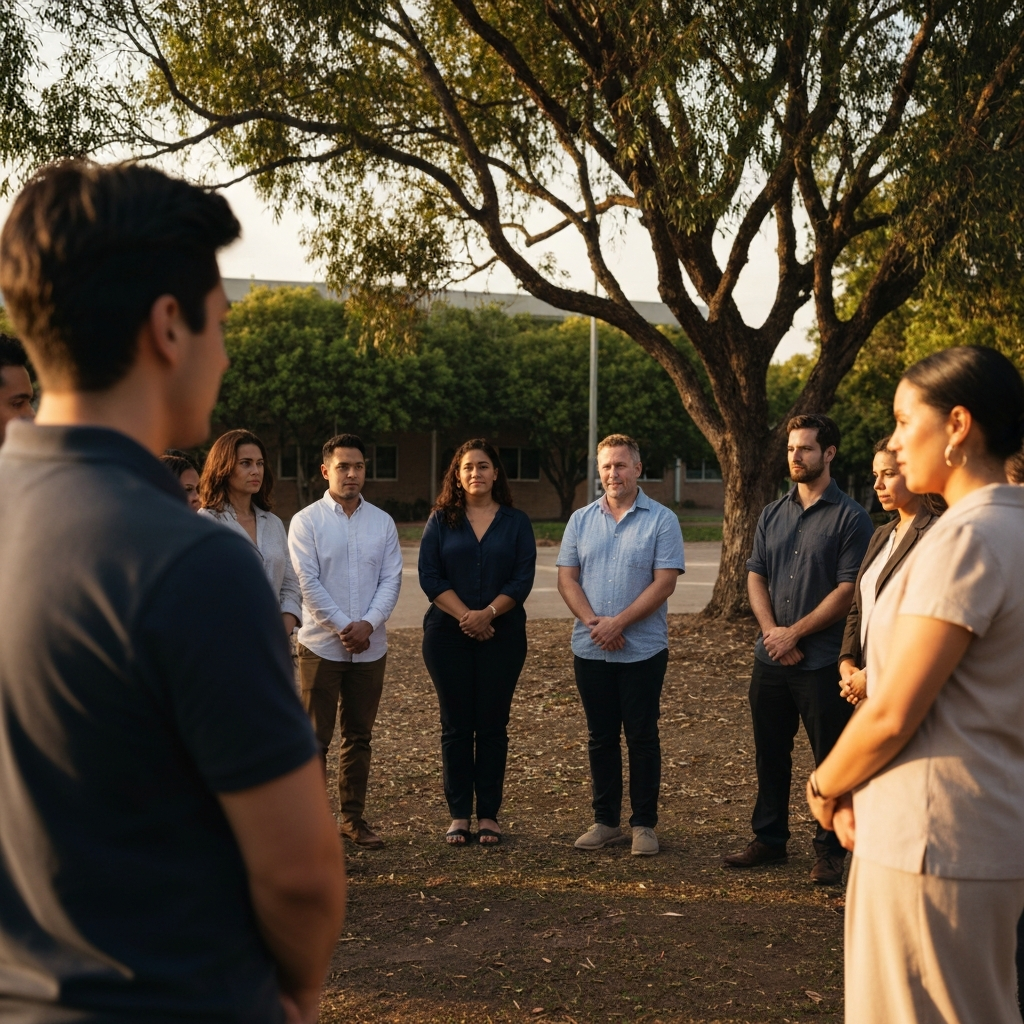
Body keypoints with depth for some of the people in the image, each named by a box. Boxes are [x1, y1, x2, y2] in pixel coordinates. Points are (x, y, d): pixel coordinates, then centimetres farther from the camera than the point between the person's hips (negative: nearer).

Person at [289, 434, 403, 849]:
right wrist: (343, 627, -16)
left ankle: (353, 817, 20)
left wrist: (368, 624, -14)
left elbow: (391, 579, 1)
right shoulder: (306, 521, -3)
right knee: (315, 738, 0)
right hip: (321, 644, -3)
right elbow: (308, 582, -10)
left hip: (370, 647, 3)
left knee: (359, 736, 11)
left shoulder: (383, 522, 7)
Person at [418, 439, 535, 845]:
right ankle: (459, 815, 10)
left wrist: (488, 613, -16)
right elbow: (429, 575, -2)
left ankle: (488, 815, 10)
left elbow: (523, 579, -2)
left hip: (502, 633, 0)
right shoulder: (441, 520, 6)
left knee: (492, 724, 3)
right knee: (456, 725, 3)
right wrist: (464, 615, -14)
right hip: (448, 633, 0)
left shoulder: (516, 522, 7)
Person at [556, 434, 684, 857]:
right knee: (601, 737, 10)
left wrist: (618, 622, -17)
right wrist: (593, 622, -12)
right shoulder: (581, 520, 8)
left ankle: (643, 824, 12)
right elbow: (566, 579, 4)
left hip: (643, 649, -3)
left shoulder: (661, 520, -3)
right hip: (590, 650, 4)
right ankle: (605, 820, 20)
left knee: (642, 738, 3)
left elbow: (664, 583, -11)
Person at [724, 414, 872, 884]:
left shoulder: (850, 517, -7)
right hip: (770, 658, 6)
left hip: (823, 662, -6)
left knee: (831, 760, 3)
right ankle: (769, 838, 27)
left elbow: (848, 590, -12)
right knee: (770, 754, 14)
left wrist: (795, 633, -13)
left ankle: (831, 850, 15)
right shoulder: (772, 514, 11)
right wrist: (771, 630, -7)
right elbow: (755, 575, 10)